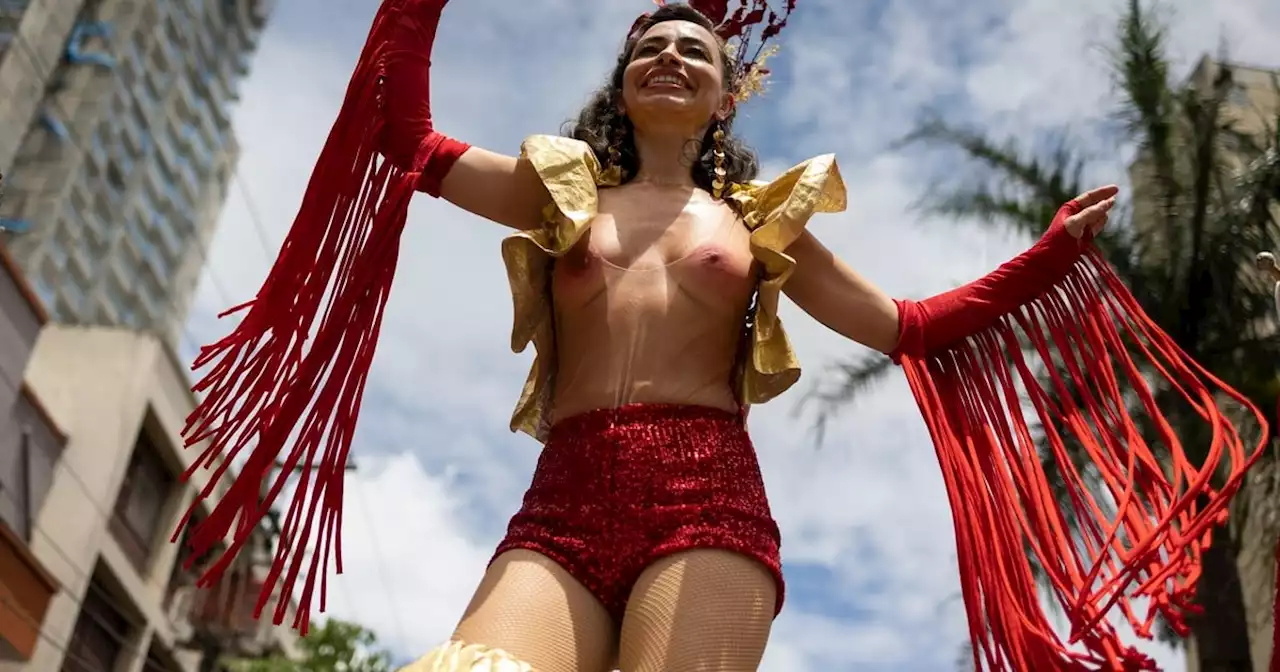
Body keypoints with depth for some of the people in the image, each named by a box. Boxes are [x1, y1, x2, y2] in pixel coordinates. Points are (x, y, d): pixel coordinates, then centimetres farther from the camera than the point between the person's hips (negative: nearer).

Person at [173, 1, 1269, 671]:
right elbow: (407, 140, 20)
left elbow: (908, 327, 25)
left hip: (709, 498, 0)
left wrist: (1052, 258, 22)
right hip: (560, 508, 1)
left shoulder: (760, 217, 23)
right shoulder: (561, 189, 24)